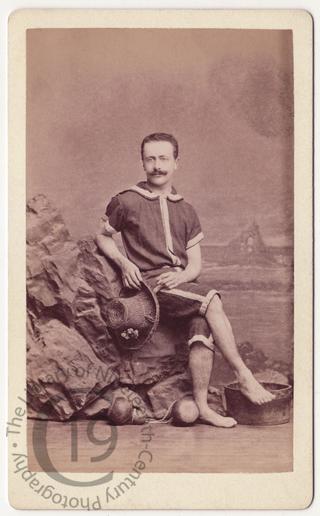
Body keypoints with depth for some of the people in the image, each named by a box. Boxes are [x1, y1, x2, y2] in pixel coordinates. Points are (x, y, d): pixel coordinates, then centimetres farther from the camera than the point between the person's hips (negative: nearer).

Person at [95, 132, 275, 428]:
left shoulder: (186, 211, 17)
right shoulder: (127, 202, 5)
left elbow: (195, 264, 15)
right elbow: (102, 236, 16)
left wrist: (181, 275, -9)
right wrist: (124, 262, -3)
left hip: (180, 283, 4)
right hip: (149, 284, -4)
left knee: (203, 327, -23)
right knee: (213, 301, -25)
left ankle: (202, 406, -14)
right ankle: (243, 376, -17)